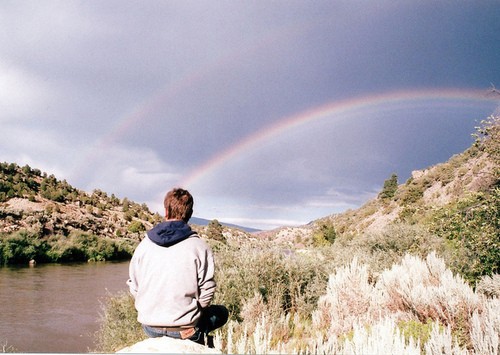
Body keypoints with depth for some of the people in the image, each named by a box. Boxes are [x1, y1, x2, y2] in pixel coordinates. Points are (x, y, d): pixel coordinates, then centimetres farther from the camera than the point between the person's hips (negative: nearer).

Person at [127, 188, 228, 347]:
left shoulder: (144, 244, -1)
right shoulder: (199, 246, -12)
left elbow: (133, 287, 5)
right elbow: (207, 290, -9)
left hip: (150, 327, 4)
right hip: (185, 328, -4)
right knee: (221, 312, 23)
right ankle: (199, 336, 12)